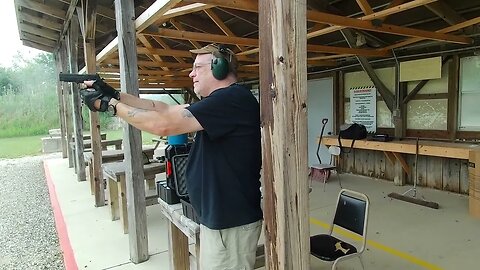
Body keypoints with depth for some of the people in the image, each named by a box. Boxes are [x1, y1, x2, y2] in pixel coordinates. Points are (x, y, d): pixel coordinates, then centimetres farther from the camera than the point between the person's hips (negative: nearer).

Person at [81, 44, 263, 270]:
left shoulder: (234, 98, -20)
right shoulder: (220, 100, 13)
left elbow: (164, 124, -23)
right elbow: (165, 109, 9)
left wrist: (109, 104, -12)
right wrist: (115, 94, 3)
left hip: (231, 223, -9)